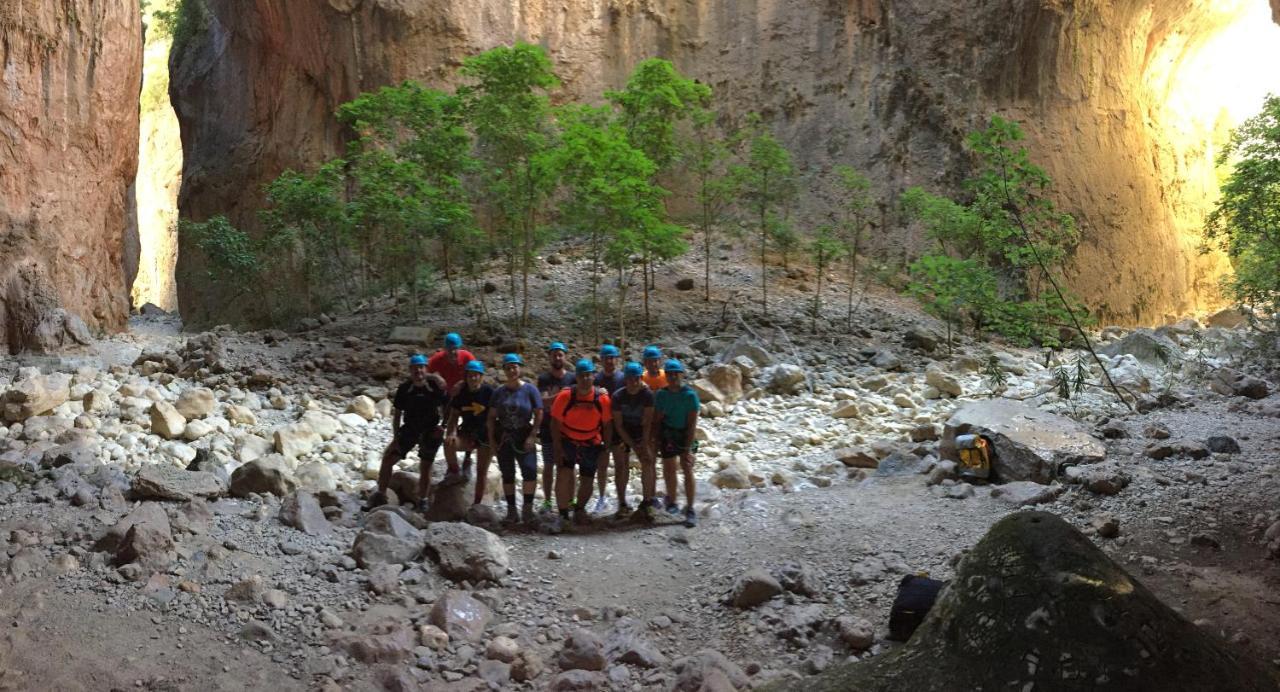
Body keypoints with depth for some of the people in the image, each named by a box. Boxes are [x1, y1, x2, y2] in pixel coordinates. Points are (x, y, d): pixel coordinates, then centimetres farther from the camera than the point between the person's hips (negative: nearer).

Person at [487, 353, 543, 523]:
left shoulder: (530, 390, -1)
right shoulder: (499, 392, 7)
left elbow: (538, 414, -4)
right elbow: (491, 417, 8)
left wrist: (532, 436, -12)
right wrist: (491, 439, 0)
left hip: (523, 438, -3)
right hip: (503, 438, 3)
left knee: (530, 471, -19)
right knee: (507, 475, 7)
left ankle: (528, 508, -7)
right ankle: (511, 510, 16)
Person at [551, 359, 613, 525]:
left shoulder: (602, 399, -13)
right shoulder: (565, 396, -17)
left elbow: (607, 425, -1)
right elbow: (555, 423, -10)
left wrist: (606, 449, 0)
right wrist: (558, 449, -13)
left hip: (591, 444, 2)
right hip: (567, 441, -2)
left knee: (587, 480, 9)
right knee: (564, 475, -17)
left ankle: (579, 509, 36)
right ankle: (562, 514, -5)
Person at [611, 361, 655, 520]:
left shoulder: (647, 395, -17)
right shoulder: (617, 396, -18)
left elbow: (647, 422, -14)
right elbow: (618, 425, -15)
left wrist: (644, 444, -20)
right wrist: (633, 445, -18)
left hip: (641, 432, 1)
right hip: (622, 434, -1)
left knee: (648, 462, -13)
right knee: (621, 466, -5)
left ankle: (647, 502, -8)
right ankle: (622, 504, 4)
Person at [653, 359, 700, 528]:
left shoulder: (690, 395, -16)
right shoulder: (661, 394, -6)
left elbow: (692, 423, -17)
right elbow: (658, 419, 0)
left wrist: (688, 448, -20)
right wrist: (657, 441, -6)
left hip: (685, 434, -3)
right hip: (667, 434, 3)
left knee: (688, 470, -12)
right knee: (669, 471, 13)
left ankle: (690, 509, -6)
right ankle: (672, 502, 34)